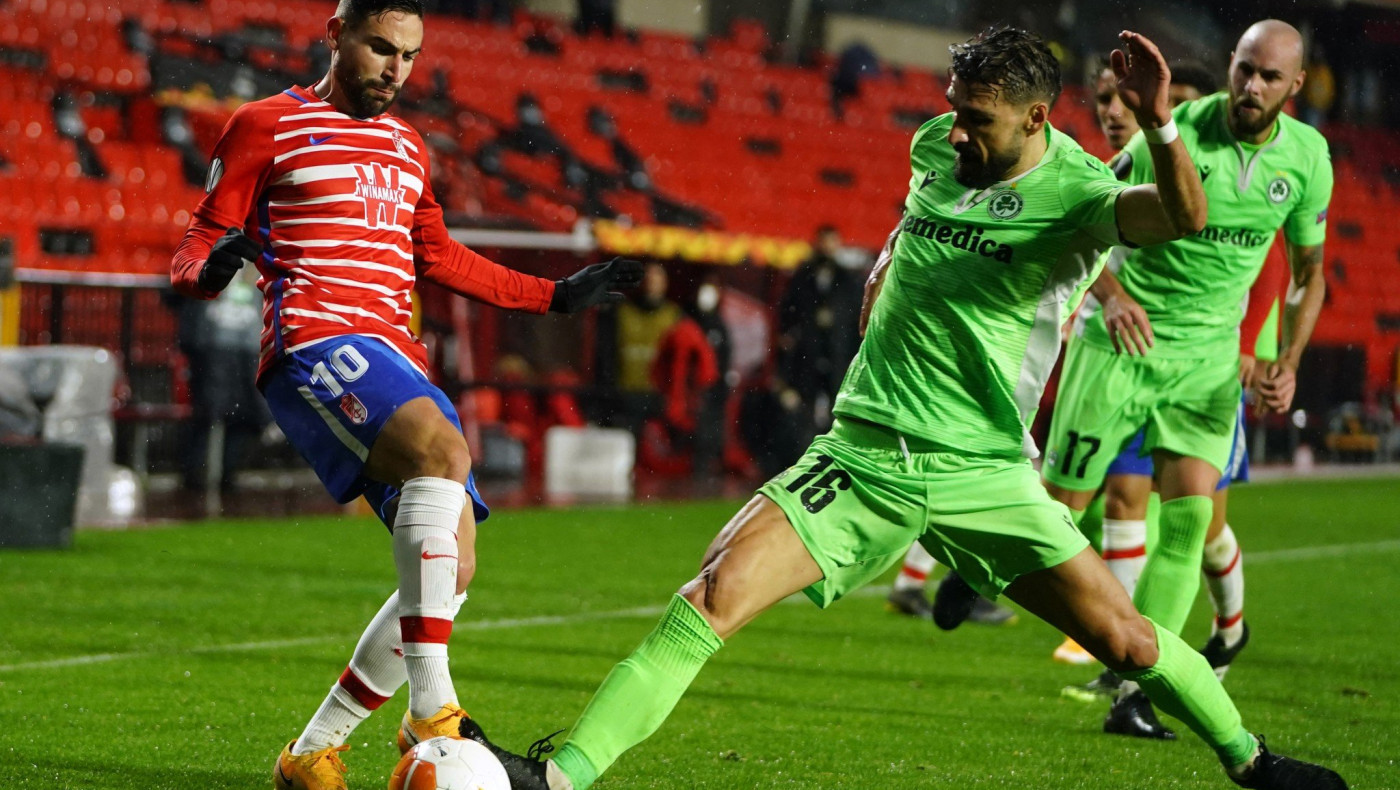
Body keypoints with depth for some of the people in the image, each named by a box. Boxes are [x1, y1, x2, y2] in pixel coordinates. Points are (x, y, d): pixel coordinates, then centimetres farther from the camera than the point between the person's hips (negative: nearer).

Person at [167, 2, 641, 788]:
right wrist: (210, 267, -22)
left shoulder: (408, 149, 25)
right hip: (314, 340, -8)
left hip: (397, 360, 8)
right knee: (444, 448, -35)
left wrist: (556, 295, 35)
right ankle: (431, 711, -39)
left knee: (453, 569, -1)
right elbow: (203, 240, 3)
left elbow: (438, 257, 36)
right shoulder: (267, 126, 6)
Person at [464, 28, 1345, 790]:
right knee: (712, 595, -15)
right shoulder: (936, 149, 5)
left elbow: (1184, 217, -33)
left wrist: (1157, 122, -48)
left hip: (983, 473, -3)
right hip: (862, 457, 3)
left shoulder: (1075, 192, -11)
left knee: (1124, 639, -2)